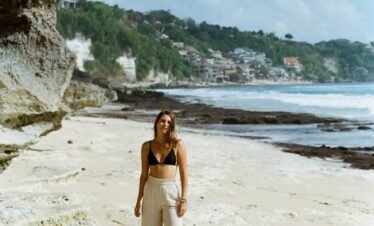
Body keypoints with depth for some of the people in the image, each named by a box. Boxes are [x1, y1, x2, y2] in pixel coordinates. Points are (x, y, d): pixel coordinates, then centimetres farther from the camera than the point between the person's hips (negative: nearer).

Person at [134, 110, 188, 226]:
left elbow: (184, 173, -2)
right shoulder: (147, 146, 6)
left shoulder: (177, 144, -2)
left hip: (170, 191, -3)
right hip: (151, 191, 3)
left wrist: (183, 199, -7)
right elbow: (144, 174, 10)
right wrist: (139, 200, 9)